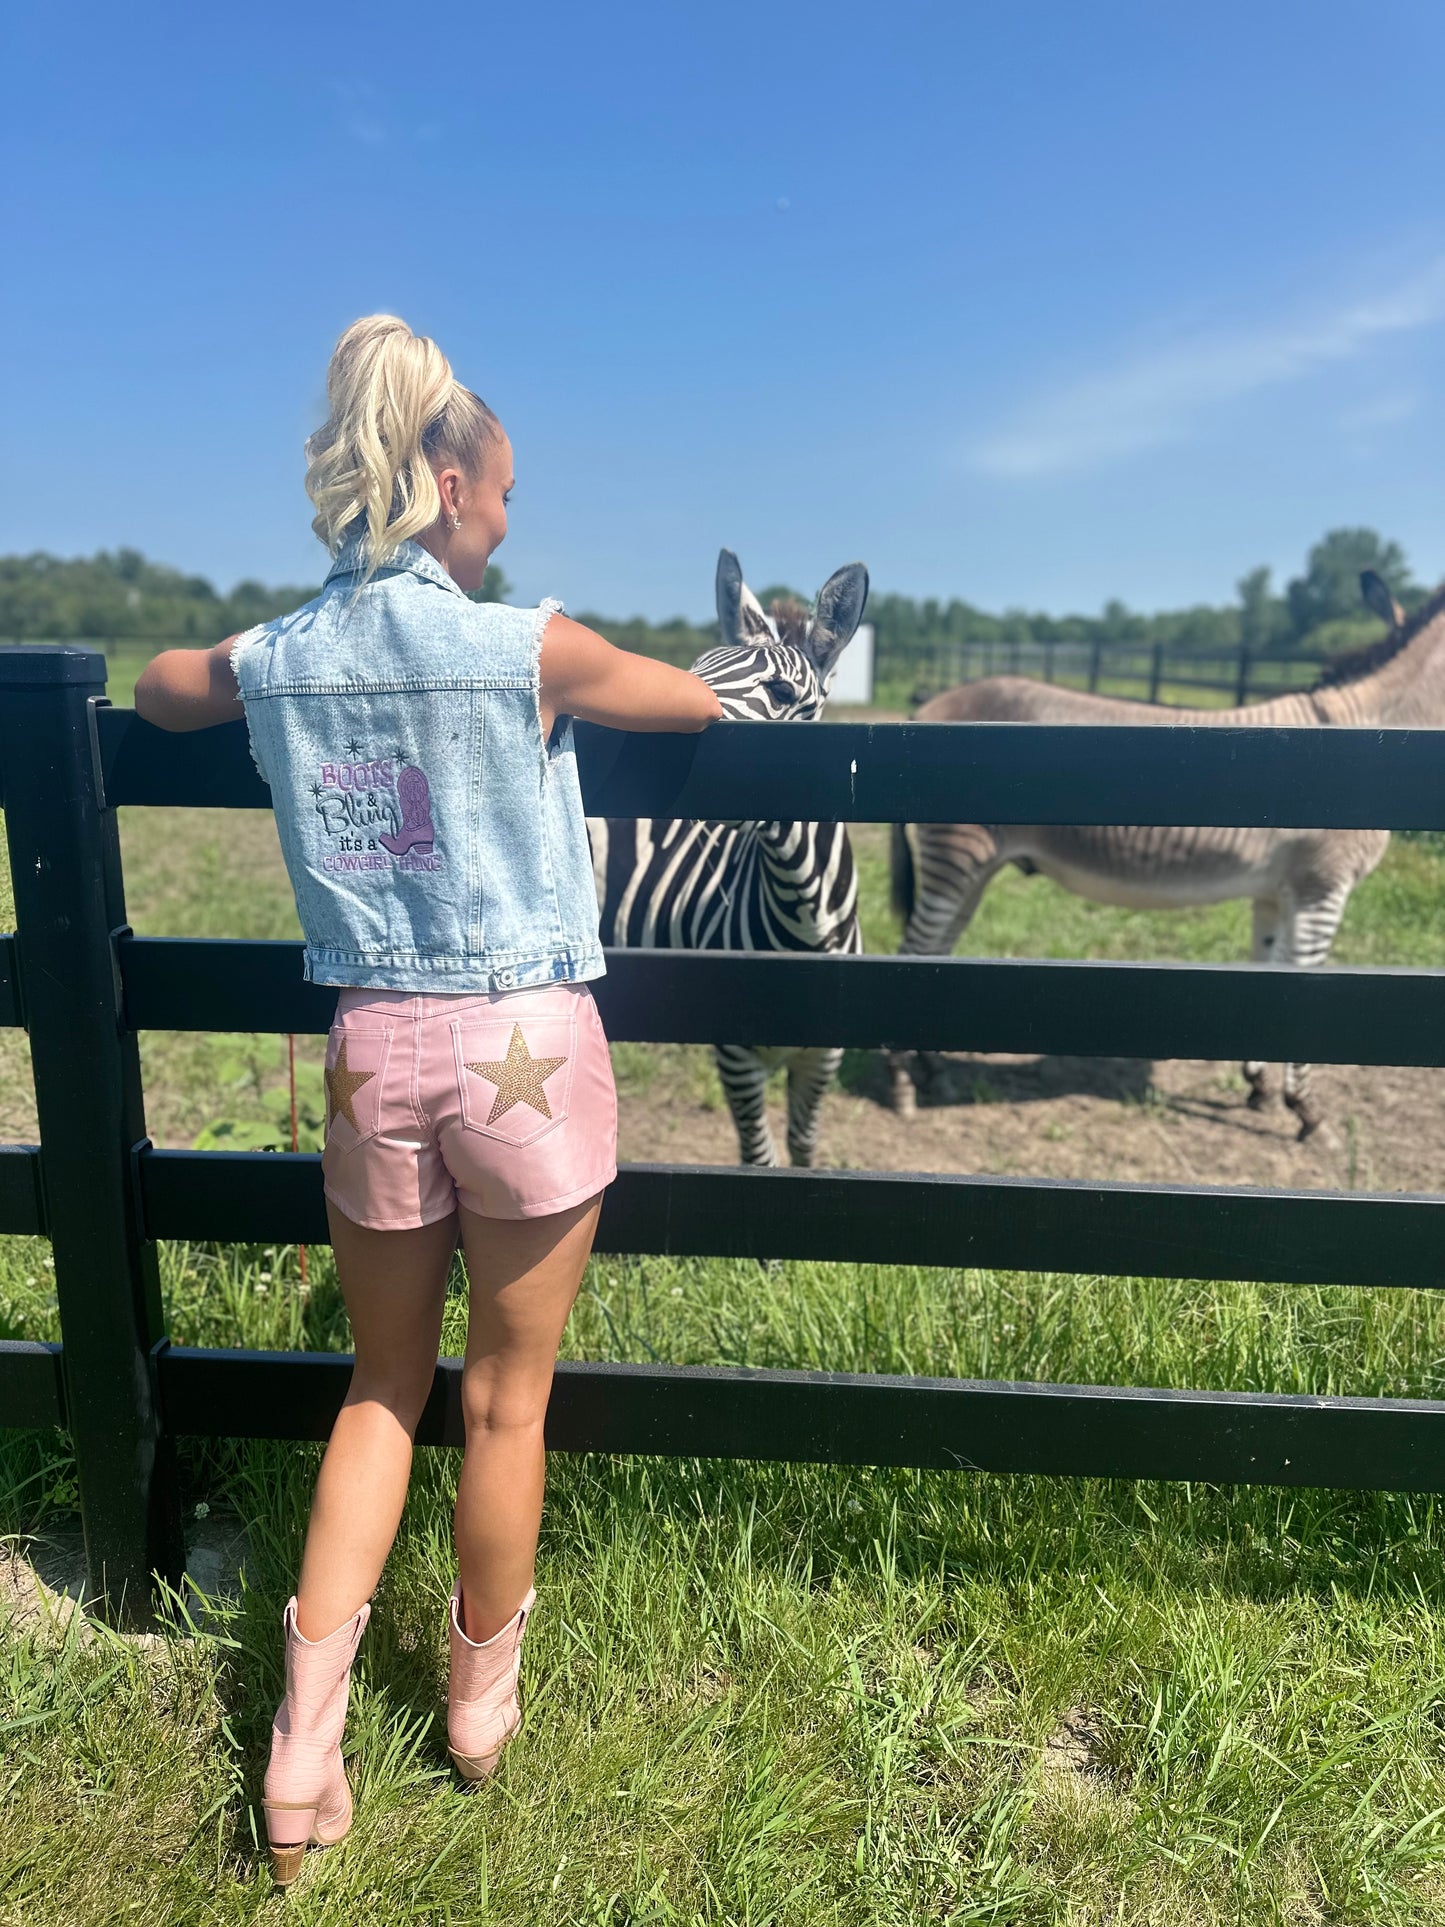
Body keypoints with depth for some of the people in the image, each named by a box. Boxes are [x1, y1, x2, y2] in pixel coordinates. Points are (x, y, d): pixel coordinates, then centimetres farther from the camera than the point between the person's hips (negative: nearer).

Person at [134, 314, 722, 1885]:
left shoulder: (276, 657, 2)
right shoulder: (527, 648, -10)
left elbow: (156, 686, 25)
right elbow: (699, 701, 6)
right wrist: (578, 681, 24)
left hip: (373, 1051, 4)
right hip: (529, 1047, -3)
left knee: (384, 1385, 21)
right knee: (506, 1399, 14)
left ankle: (305, 1740, 22)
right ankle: (482, 1702, 35)